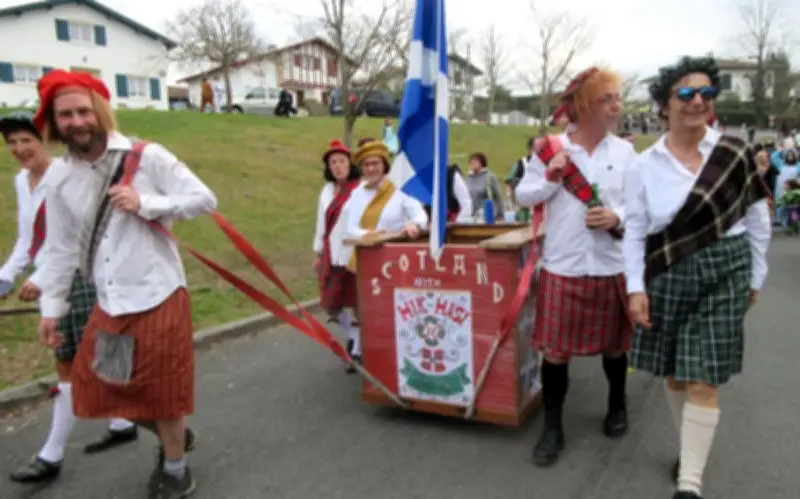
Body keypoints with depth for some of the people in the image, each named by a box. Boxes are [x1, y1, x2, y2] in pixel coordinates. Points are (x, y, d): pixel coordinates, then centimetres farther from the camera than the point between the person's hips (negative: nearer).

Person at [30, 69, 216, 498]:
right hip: (109, 302, 6)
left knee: (162, 389, 6)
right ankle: (173, 436, 40)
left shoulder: (147, 156, -10)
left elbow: (205, 200, -10)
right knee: (95, 383, 15)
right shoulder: (60, 177, 4)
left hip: (158, 295, -5)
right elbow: (60, 247, 9)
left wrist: (145, 203, -20)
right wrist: (51, 306, 10)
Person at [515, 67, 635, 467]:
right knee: (555, 349, 2)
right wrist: (551, 177, -13)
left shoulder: (625, 151, 3)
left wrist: (617, 218, -15)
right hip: (562, 265, -1)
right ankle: (552, 427, 18)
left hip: (612, 264, 2)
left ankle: (618, 406, 42)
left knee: (614, 343, 16)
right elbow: (523, 197, 3)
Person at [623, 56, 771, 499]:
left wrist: (756, 276, 8)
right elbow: (635, 230, -1)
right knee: (673, 374, 12)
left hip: (725, 273, -1)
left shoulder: (735, 152, -1)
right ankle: (691, 449, 37)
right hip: (669, 275, 1)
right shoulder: (644, 165, -2)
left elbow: (757, 218, 6)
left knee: (703, 382, -3)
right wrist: (636, 288, -8)